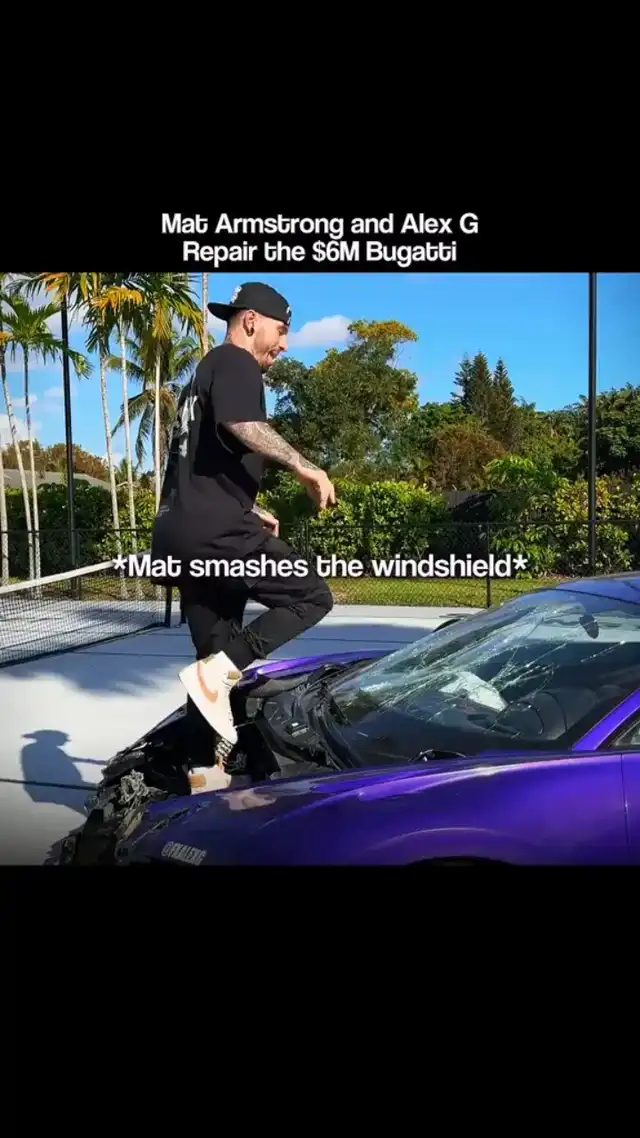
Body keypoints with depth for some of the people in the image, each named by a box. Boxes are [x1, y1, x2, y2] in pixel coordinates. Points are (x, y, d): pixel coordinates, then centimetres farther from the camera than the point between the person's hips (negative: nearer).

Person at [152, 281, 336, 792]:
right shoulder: (235, 363, -1)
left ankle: (205, 771, 16)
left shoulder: (205, 374, 31)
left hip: (182, 531, 10)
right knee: (312, 596, -5)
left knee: (217, 657, 12)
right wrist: (304, 467, -18)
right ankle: (217, 671, -16)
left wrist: (250, 509, 36)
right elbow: (242, 424, -24)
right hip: (214, 530, -10)